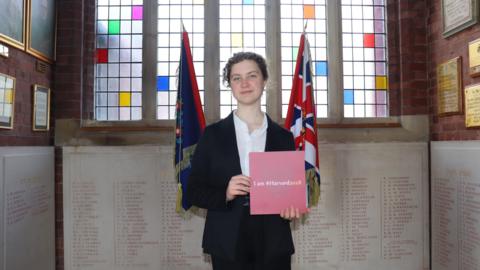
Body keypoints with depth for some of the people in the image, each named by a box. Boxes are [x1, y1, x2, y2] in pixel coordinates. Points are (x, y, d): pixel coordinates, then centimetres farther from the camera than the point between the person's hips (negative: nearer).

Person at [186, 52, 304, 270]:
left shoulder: (283, 137, 4)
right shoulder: (213, 134, 0)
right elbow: (194, 191, 1)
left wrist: (290, 207, -10)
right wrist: (225, 194, -16)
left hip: (274, 245, 1)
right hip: (228, 244, -1)